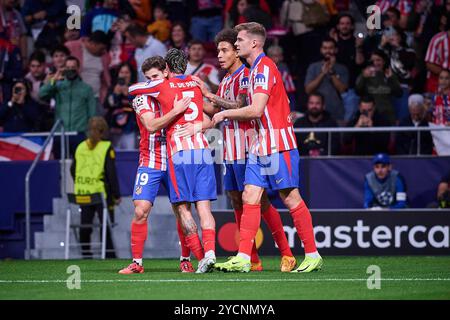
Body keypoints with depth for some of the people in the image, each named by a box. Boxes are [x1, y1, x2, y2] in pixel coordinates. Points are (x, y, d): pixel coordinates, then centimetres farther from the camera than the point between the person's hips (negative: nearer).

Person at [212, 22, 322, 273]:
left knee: (291, 198, -4)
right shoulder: (255, 69, 17)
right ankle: (243, 259, -2)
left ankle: (313, 255, 3)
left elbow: (256, 110, -20)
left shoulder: (265, 67, -14)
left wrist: (226, 113, -8)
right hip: (261, 145, 10)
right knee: (250, 198, 2)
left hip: (277, 144, -10)